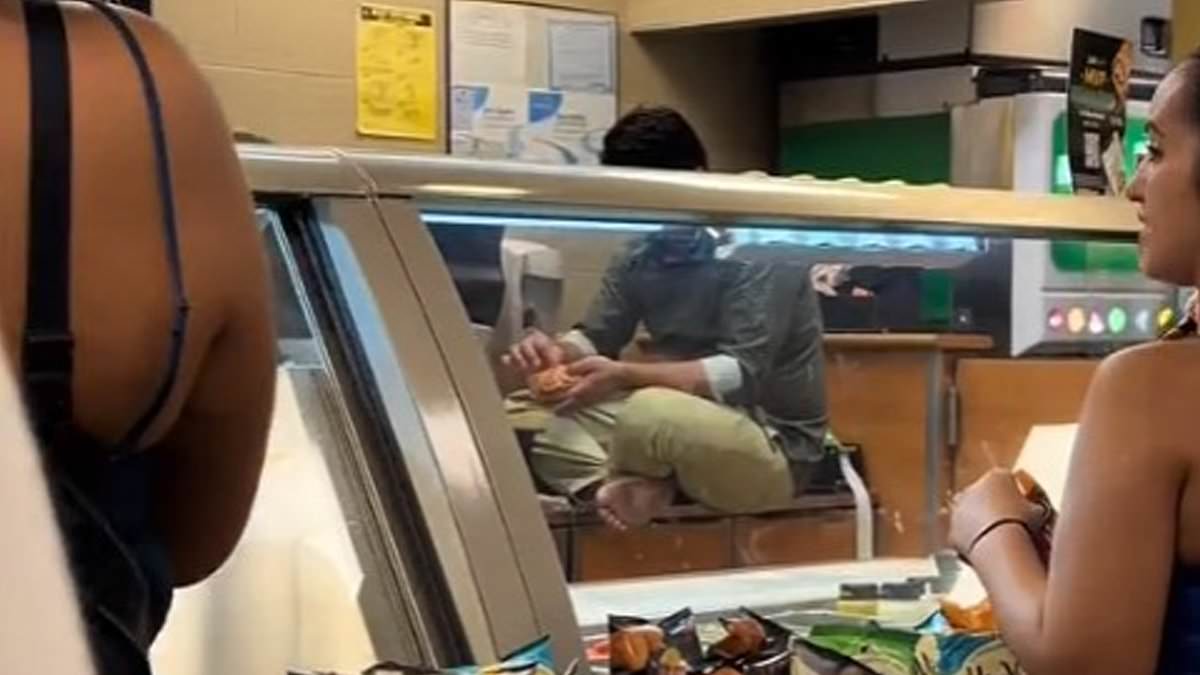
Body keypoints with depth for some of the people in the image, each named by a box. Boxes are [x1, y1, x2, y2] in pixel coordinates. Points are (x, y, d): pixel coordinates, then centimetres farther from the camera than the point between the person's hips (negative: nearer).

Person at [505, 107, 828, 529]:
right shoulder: (642, 254, 5)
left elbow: (742, 375, -24)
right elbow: (596, 336, 9)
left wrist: (624, 375, -32)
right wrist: (558, 352, -15)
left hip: (775, 449, -8)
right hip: (695, 425, 8)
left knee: (651, 413, -34)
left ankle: (624, 481, -5)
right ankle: (637, 489, -22)